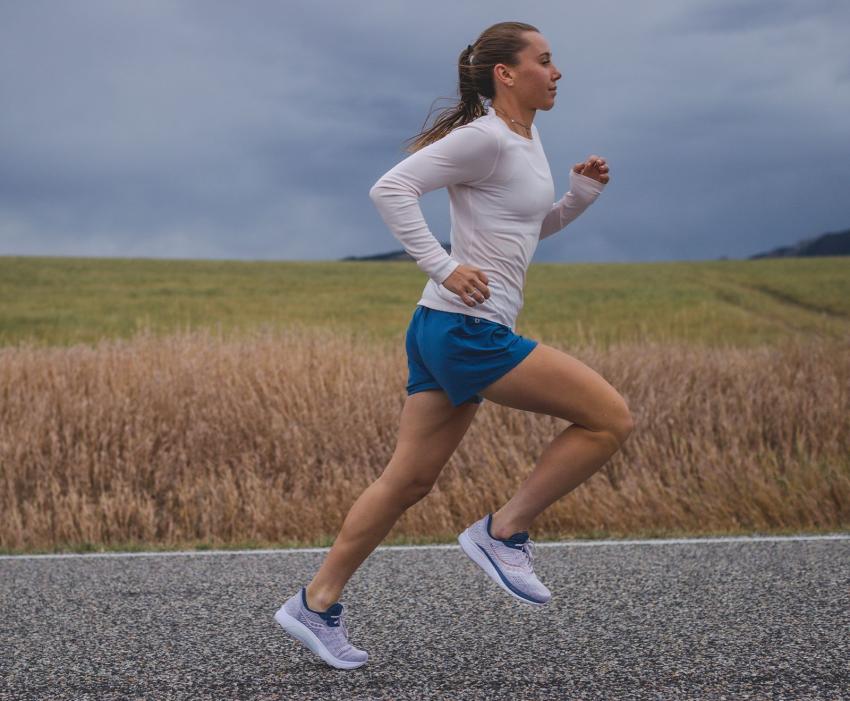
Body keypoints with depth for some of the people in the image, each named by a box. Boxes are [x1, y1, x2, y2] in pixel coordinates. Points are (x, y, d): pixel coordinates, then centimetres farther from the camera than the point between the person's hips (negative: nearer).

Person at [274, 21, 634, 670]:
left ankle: (316, 605, 18)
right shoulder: (485, 138, -12)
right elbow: (391, 189, -17)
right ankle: (504, 531, 0)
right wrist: (444, 267, -21)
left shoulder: (527, 140, 17)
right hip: (468, 331, -10)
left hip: (446, 333, 10)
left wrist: (582, 194, 12)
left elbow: (535, 226, 29)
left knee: (409, 480, 13)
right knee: (611, 418, -7)